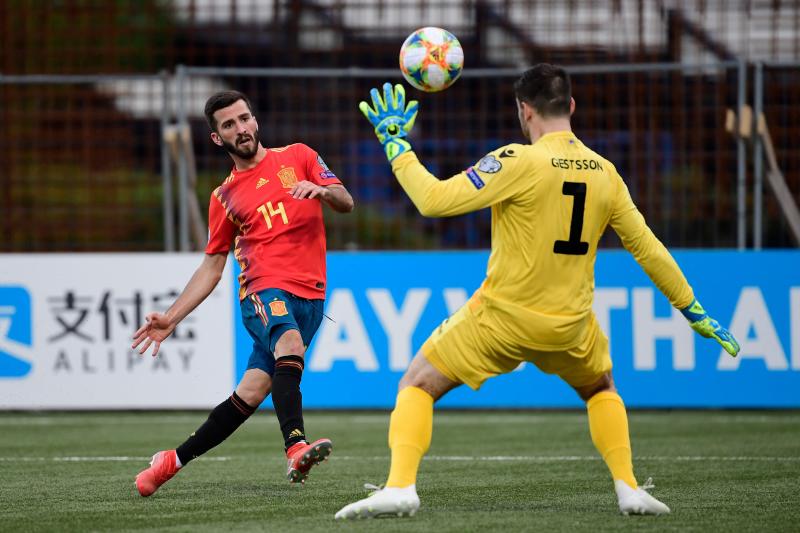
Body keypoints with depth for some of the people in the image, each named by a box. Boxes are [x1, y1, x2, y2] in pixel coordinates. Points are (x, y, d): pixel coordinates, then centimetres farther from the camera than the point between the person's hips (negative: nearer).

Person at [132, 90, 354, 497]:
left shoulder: (298, 157, 13)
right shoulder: (225, 196, 14)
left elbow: (346, 204, 7)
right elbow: (212, 266, 19)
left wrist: (324, 190, -17)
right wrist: (171, 318, 11)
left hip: (309, 297, 1)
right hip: (264, 290, -1)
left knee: (251, 393, -4)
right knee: (290, 344, -34)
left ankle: (176, 460, 11)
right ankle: (296, 448, -50)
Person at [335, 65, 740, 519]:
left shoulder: (519, 162, -17)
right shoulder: (604, 172, 1)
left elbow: (435, 200, -21)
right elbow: (648, 248, 9)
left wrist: (395, 143, -8)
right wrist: (695, 312, 19)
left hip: (502, 318, -4)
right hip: (570, 326, 4)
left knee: (417, 386, 9)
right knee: (602, 389, 33)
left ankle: (400, 487, -11)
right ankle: (629, 489, 20)